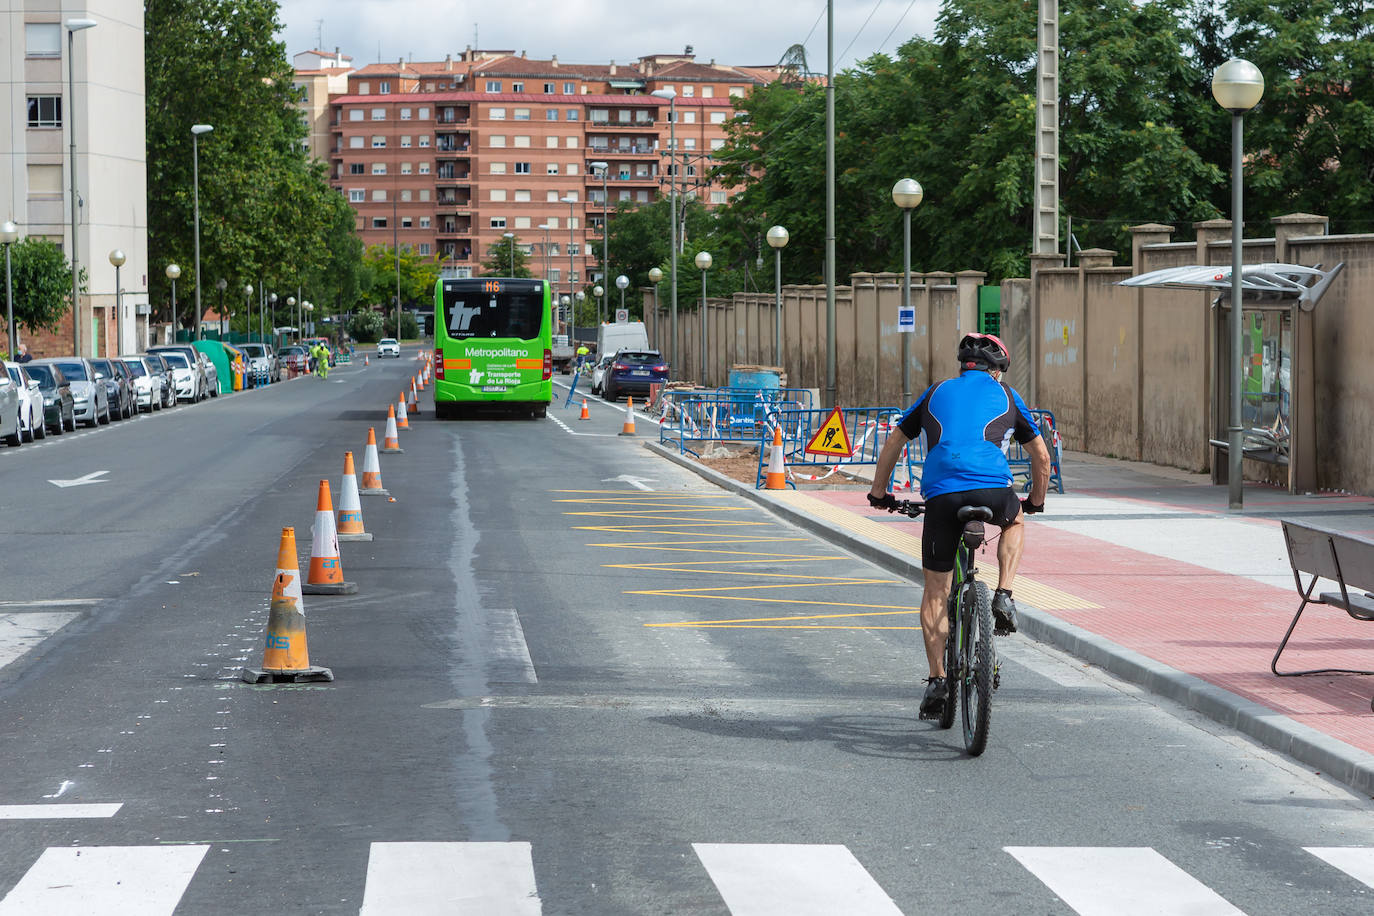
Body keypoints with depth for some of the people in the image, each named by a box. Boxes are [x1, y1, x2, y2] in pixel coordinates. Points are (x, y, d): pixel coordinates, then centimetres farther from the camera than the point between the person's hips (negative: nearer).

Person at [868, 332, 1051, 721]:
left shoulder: (937, 392, 26)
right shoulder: (1005, 395, 23)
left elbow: (892, 446, 30)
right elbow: (1041, 456, 29)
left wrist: (879, 494, 42)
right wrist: (1036, 501, 45)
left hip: (941, 494, 1)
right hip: (993, 490, -1)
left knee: (935, 591, 12)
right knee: (1014, 520, 36)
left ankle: (936, 679, 4)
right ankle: (1004, 596, 16)